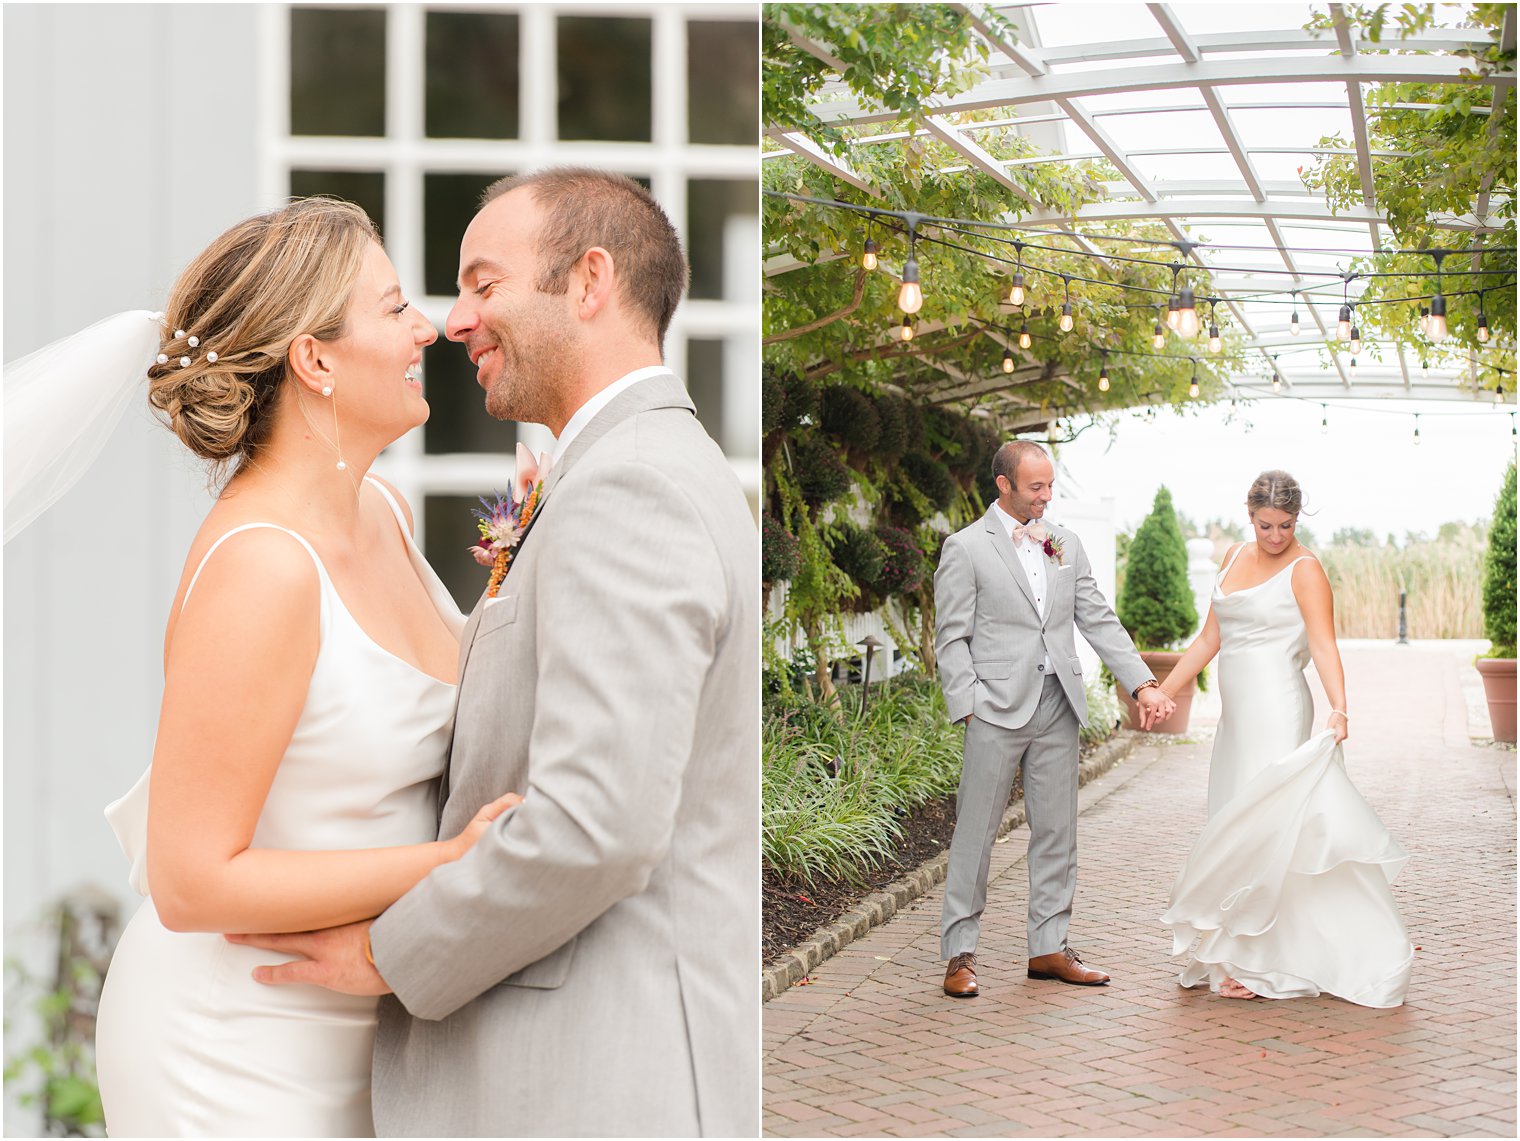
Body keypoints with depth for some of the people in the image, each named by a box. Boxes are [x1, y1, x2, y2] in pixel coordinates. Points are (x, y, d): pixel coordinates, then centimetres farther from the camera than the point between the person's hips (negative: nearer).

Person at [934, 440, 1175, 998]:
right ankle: (960, 954, 10)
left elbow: (1098, 620, 10)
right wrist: (969, 708, -13)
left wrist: (1143, 684, 2)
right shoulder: (965, 548, -4)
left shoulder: (1064, 543, 12)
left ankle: (1049, 947, 20)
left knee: (1057, 833, 9)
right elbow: (952, 639, -5)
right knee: (975, 834, 0)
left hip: (1058, 707, 5)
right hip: (999, 708, -5)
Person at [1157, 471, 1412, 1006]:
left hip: (1276, 712, -7)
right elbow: (1210, 639, 16)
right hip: (1238, 716, 7)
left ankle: (1263, 966, 0)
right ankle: (1242, 957, 18)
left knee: (1262, 827, -7)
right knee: (1235, 829, 9)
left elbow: (1323, 646, -18)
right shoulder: (1235, 558, 13)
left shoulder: (1305, 570, -7)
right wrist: (1164, 690, 12)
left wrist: (1338, 709, -32)